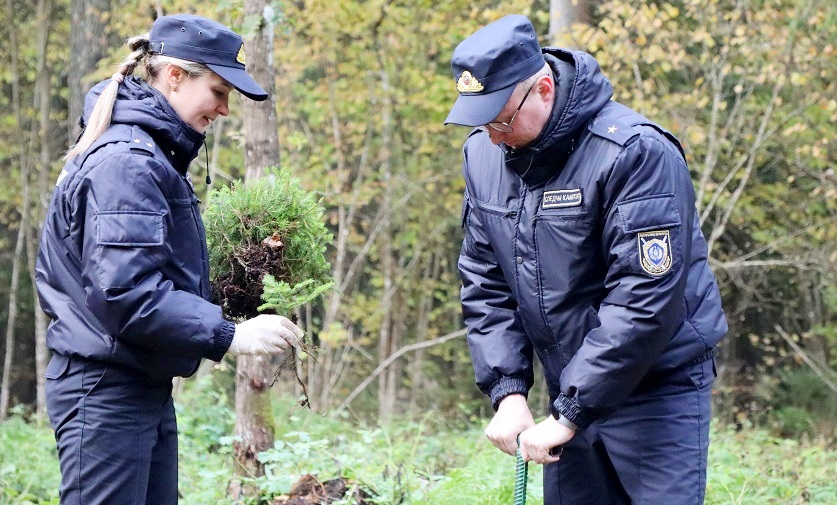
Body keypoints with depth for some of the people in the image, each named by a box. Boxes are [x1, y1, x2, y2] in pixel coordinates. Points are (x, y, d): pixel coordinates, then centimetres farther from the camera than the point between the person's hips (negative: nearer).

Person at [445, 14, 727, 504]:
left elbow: (645, 302, -25)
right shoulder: (483, 153, 1)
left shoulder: (635, 152, -21)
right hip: (571, 391, 6)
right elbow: (485, 285, 6)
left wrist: (568, 416, -23)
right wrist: (509, 391, -6)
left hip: (658, 388, -6)